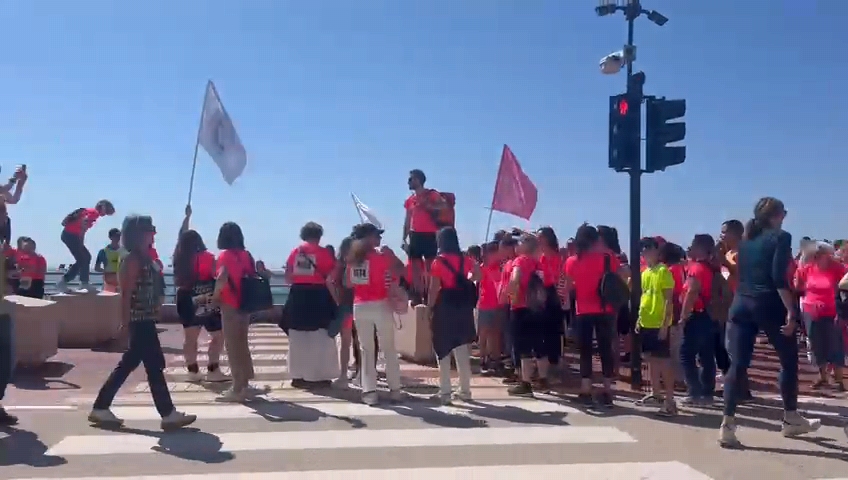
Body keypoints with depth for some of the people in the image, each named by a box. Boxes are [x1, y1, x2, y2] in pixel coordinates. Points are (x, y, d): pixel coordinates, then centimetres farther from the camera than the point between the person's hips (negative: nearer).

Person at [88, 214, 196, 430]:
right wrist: (126, 320, -20)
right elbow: (127, 291, -17)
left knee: (128, 364, 13)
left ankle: (101, 408, 20)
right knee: (154, 365, -6)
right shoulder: (133, 259, -13)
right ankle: (168, 413, -1)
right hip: (139, 320, -10)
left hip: (144, 319, 10)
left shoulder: (143, 258, 16)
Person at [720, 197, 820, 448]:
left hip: (741, 304, 5)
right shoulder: (781, 237, -3)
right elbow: (779, 277, -14)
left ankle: (727, 425, -6)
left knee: (737, 365, 1)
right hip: (769, 305, -5)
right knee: (789, 360, 15)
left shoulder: (746, 239, 17)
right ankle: (791, 419, 26)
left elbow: (741, 274, 14)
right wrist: (791, 311, -14)